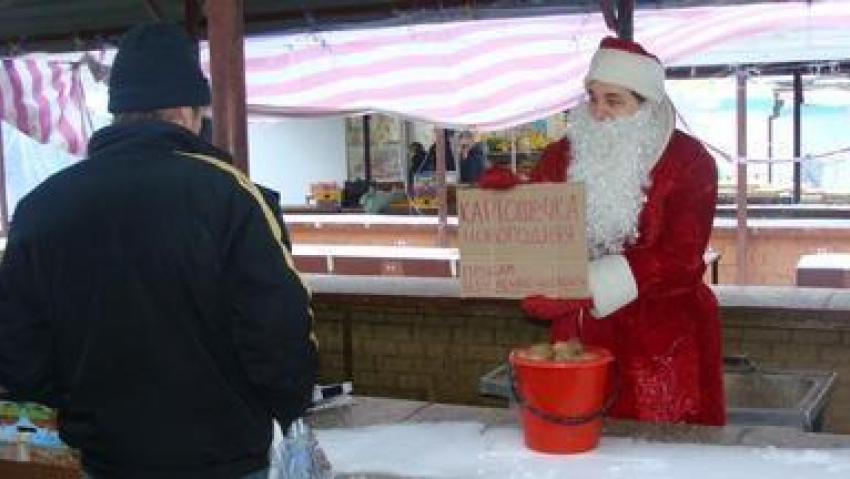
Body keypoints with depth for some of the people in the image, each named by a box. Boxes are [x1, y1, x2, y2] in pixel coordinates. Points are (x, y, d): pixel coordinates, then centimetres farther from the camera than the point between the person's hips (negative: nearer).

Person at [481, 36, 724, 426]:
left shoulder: (688, 162, -6)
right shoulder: (564, 154, 6)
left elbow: (679, 259, -16)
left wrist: (587, 288, -26)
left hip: (663, 345, -3)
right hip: (579, 337, 3)